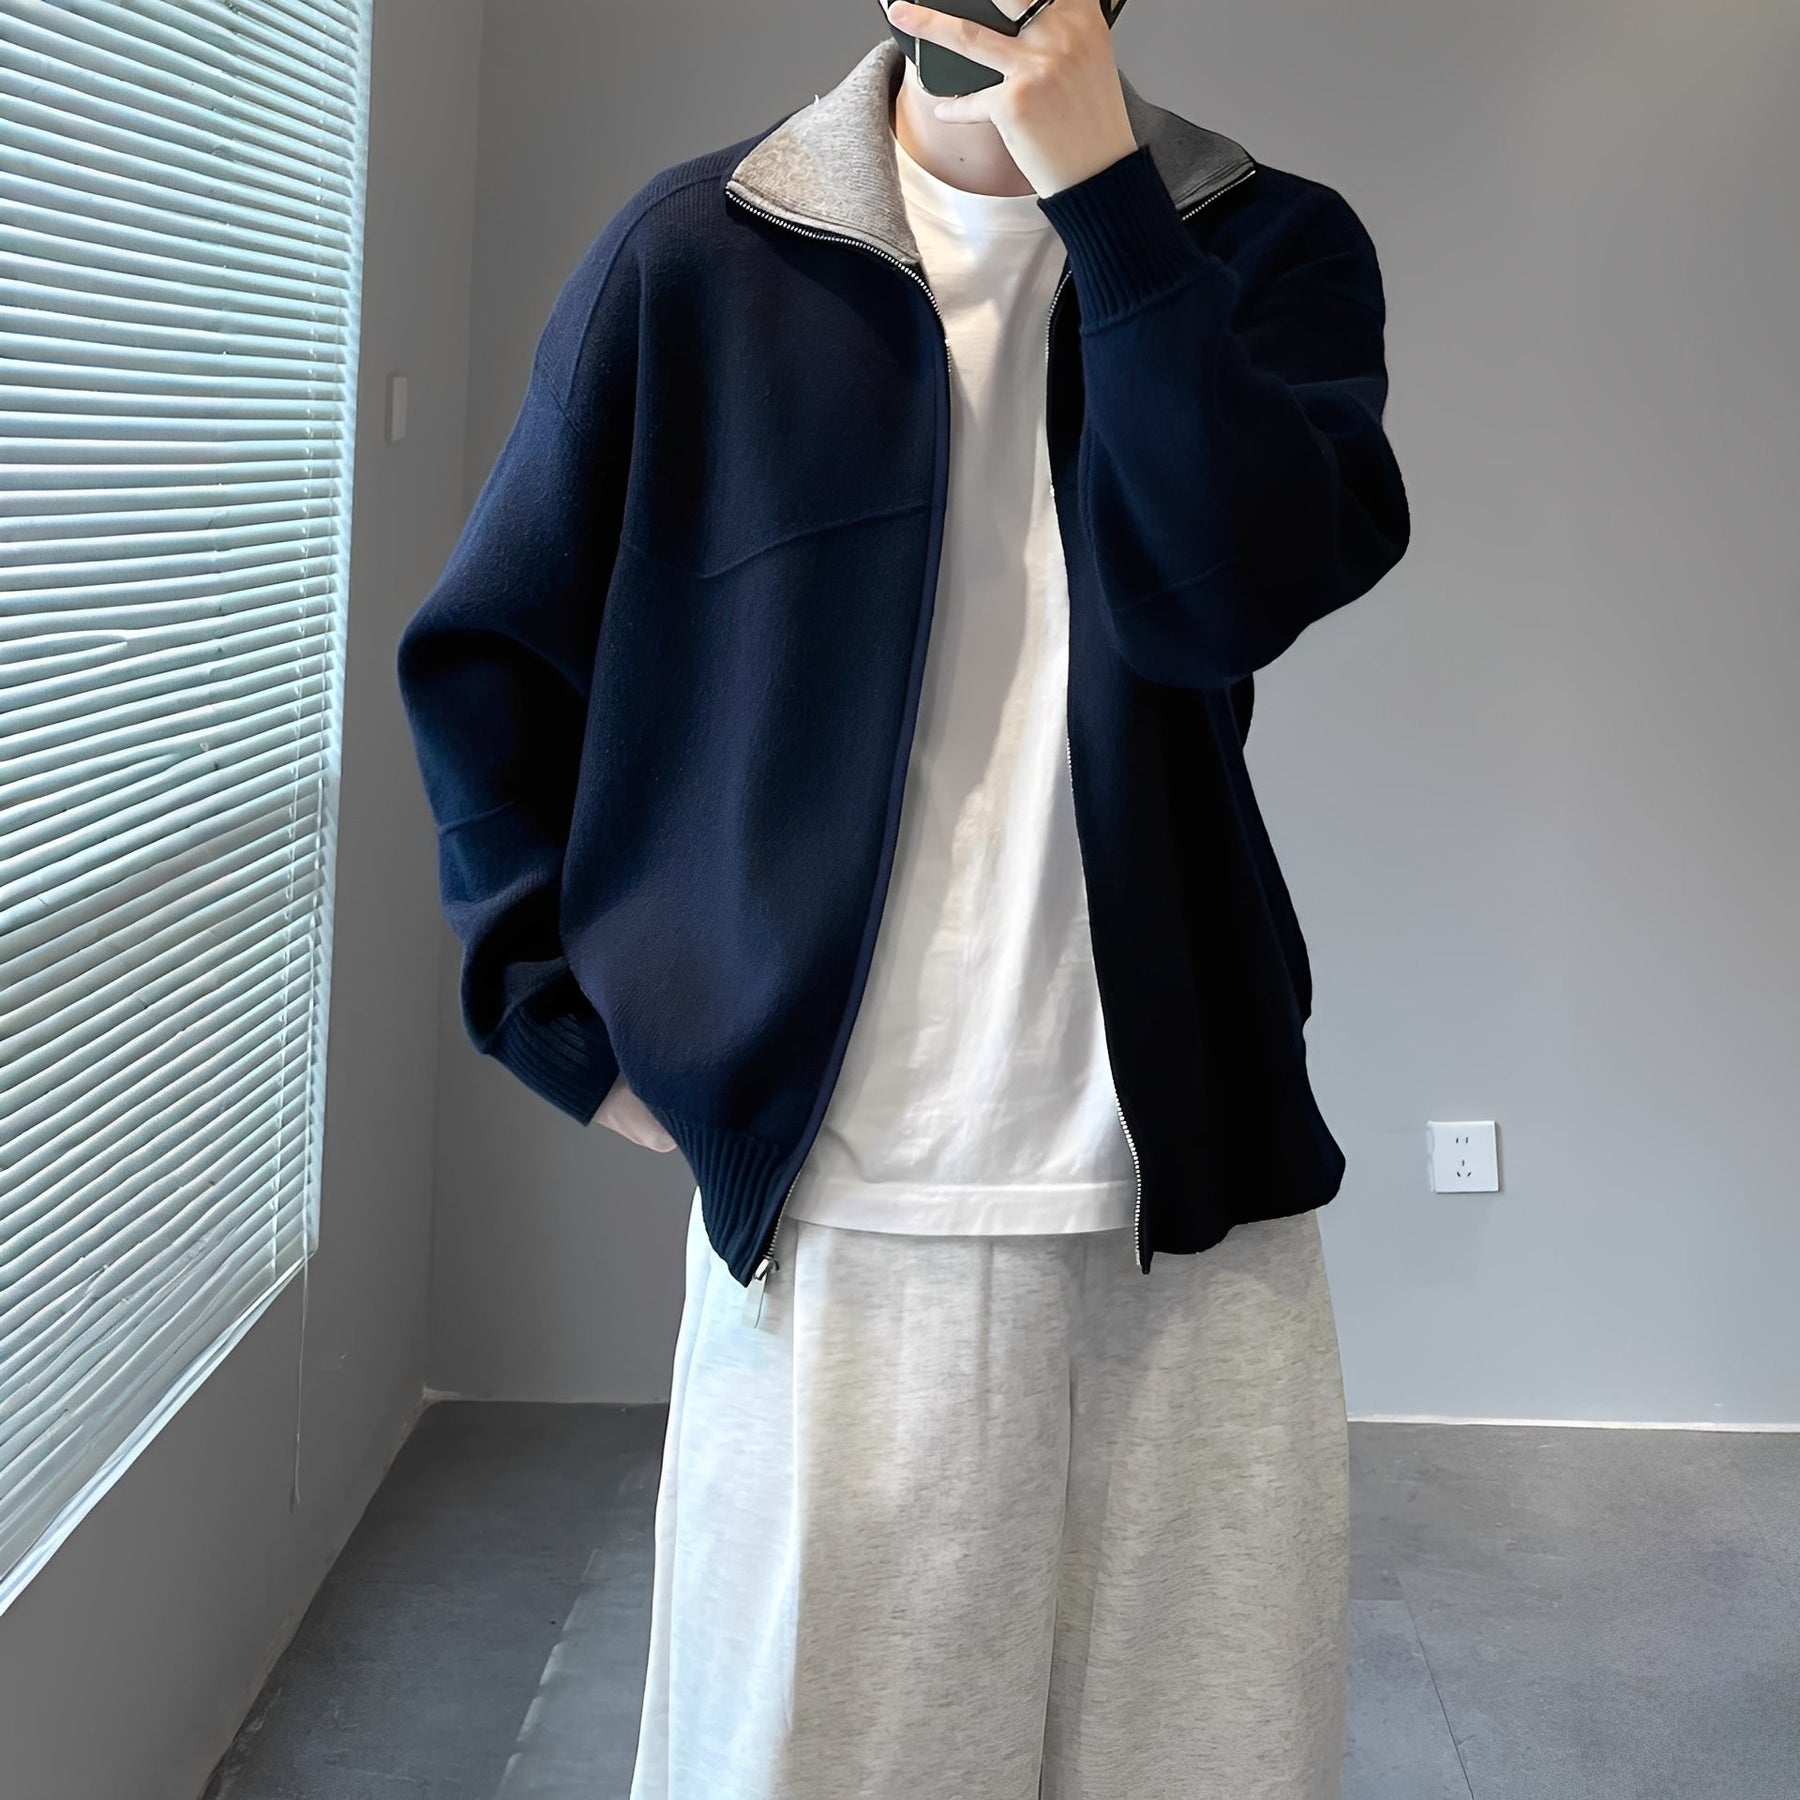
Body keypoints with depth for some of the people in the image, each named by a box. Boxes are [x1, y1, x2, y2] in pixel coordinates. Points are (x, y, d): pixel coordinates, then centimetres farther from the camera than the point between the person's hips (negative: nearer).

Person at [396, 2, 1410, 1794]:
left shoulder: (1272, 248, 5)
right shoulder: (699, 252, 3)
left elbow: (1235, 593, -14)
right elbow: (486, 654, 10)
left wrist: (1095, 175, -17)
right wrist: (574, 1025, 2)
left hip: (1193, 1202, 1)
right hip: (831, 1203, -1)